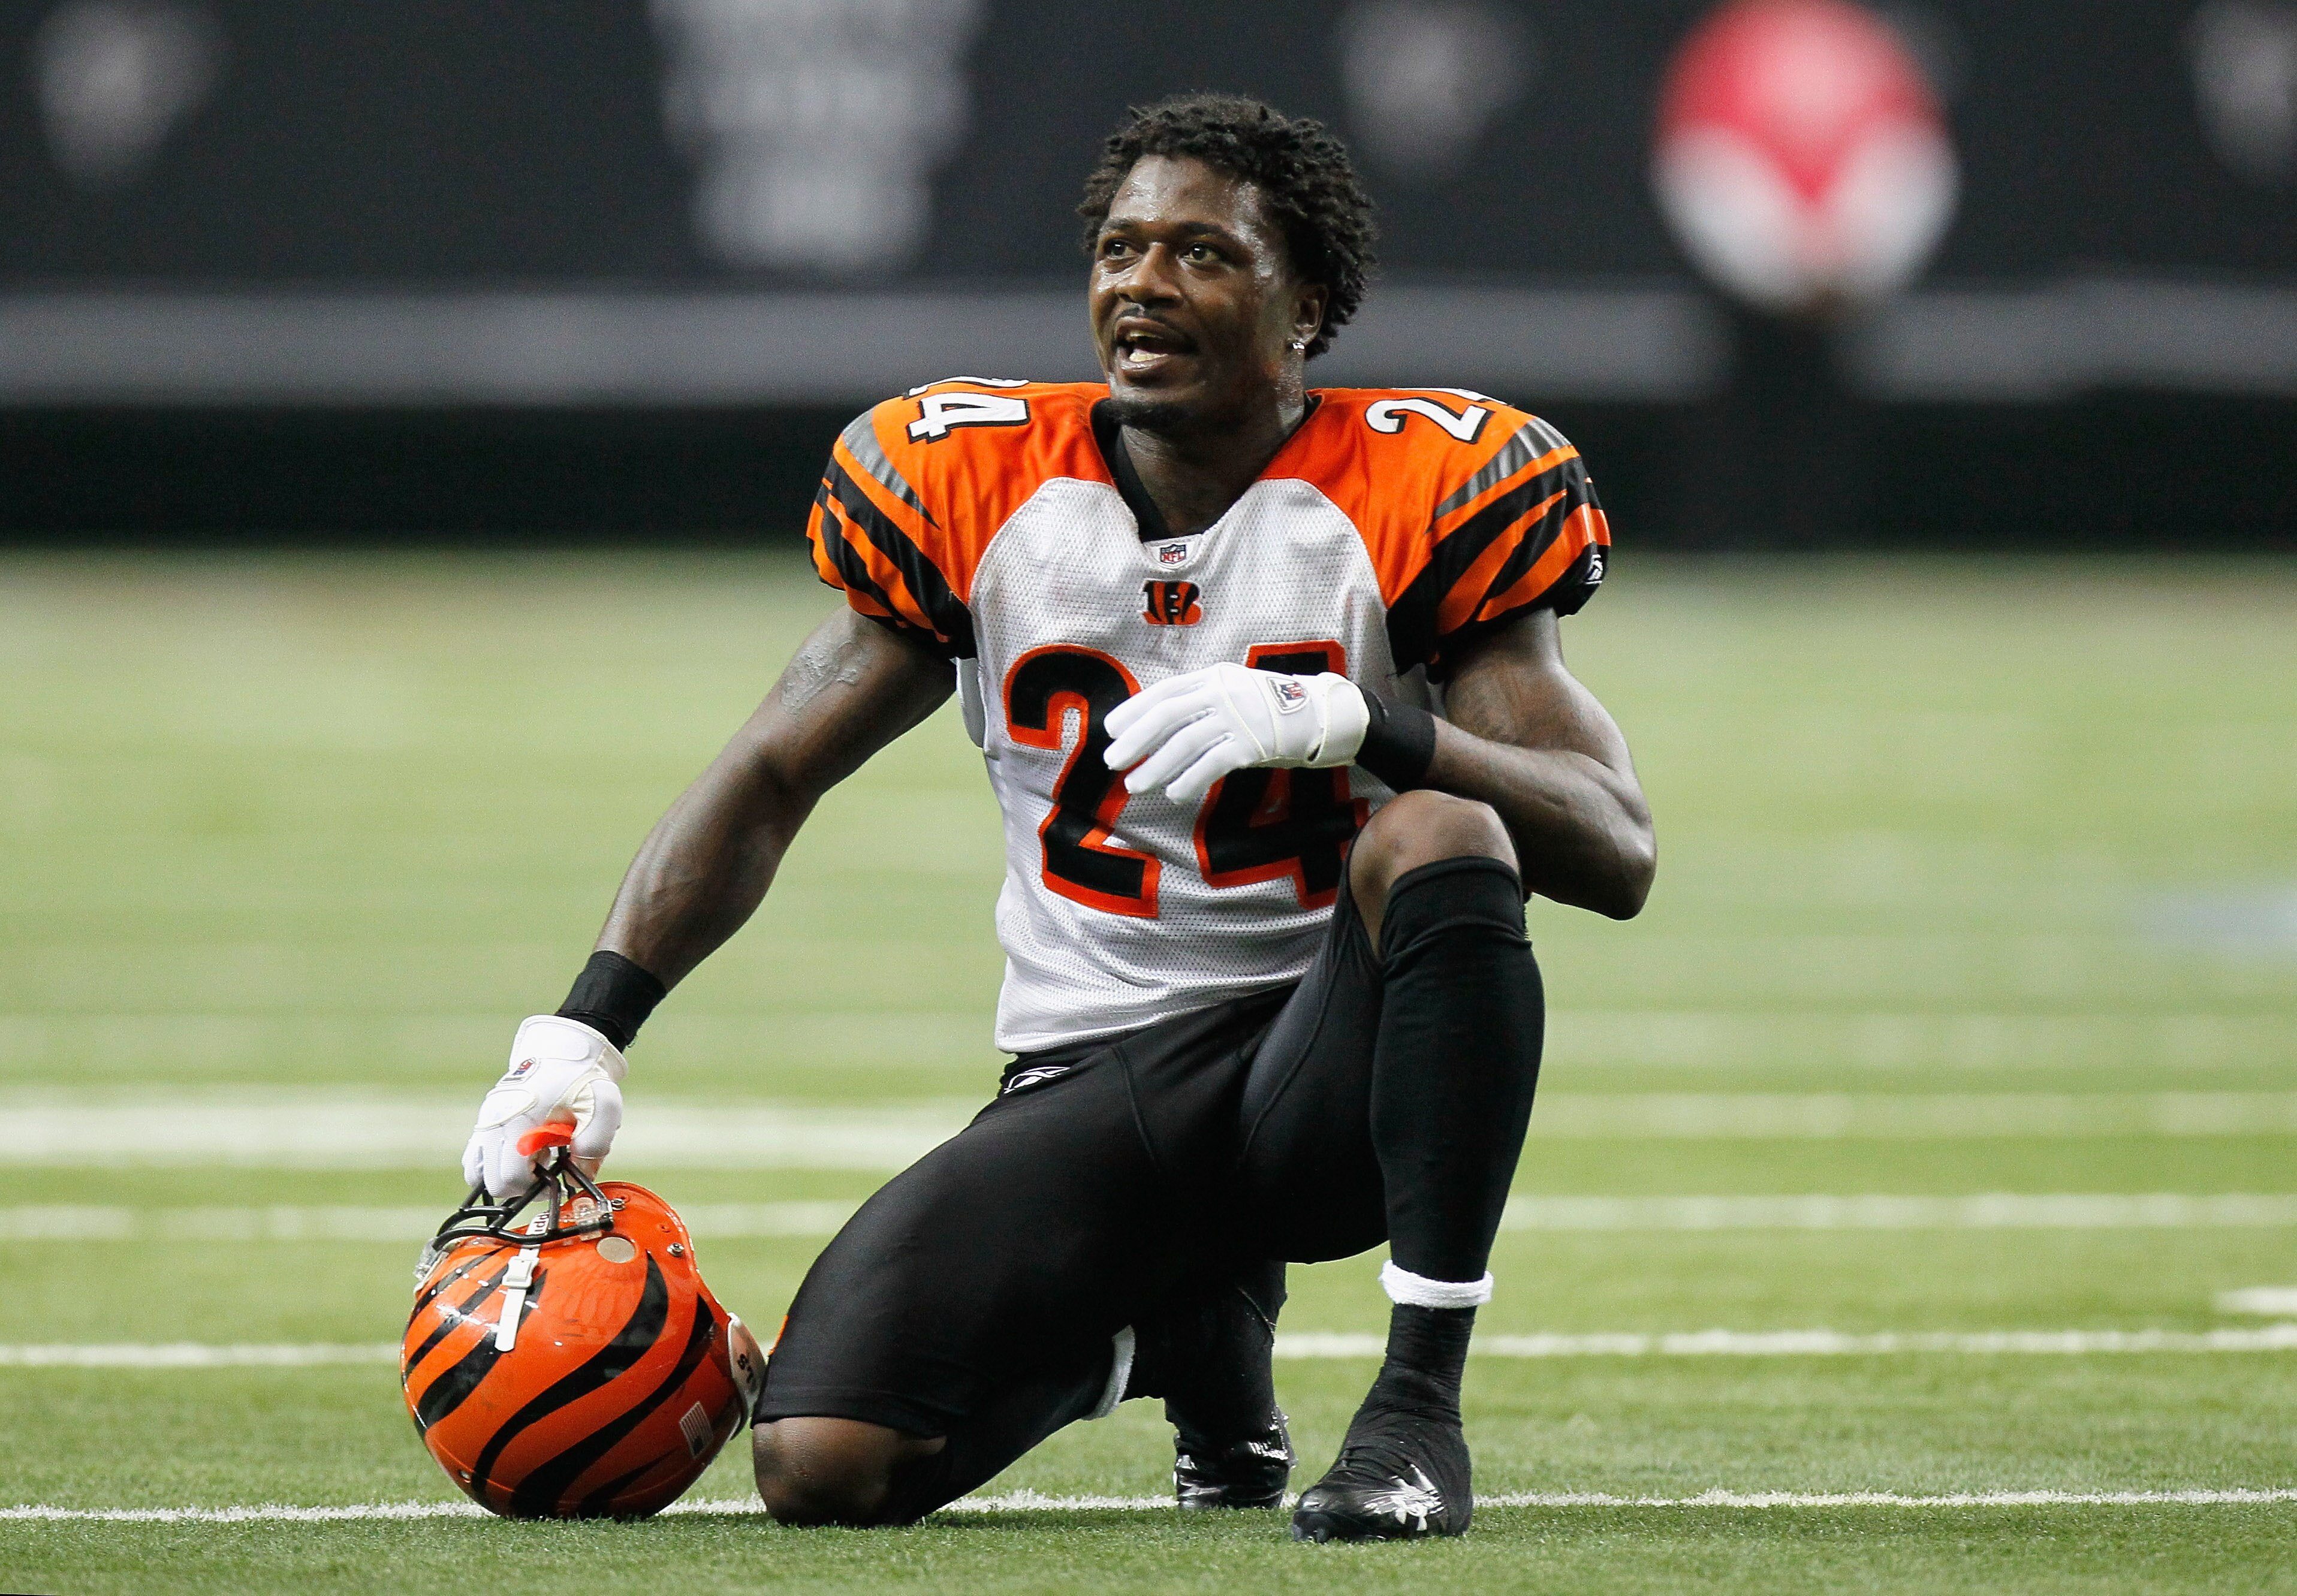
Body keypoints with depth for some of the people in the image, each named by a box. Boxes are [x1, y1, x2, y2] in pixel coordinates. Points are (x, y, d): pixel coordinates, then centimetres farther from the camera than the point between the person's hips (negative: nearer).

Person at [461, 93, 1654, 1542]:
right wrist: (585, 1033, -1)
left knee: (1439, 833, -35)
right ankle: (1182, 1338, 15)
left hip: (1327, 1066, -3)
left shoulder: (1411, 495, -6)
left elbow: (1617, 856, -13)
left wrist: (1344, 720, -29)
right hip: (1090, 1087, 3)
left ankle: (1419, 1404, -24)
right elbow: (768, 781, 11)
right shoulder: (979, 487, 3)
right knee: (823, 1467, -18)